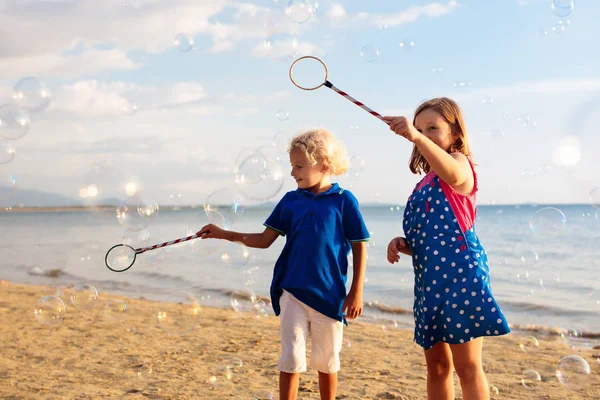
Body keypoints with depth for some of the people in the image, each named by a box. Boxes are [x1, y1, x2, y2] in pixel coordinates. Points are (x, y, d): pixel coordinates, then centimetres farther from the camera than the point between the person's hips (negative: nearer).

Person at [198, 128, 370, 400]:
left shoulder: (343, 200, -6)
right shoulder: (290, 200, 4)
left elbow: (359, 247, -3)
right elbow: (265, 240, 5)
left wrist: (356, 292, -5)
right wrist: (224, 234, -4)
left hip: (329, 295, -2)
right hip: (292, 293, 2)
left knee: (327, 360, 12)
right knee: (292, 357, 0)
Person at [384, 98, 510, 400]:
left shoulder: (460, 163, -3)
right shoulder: (423, 184, 20)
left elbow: (453, 174, -32)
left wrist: (416, 137, -43)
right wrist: (402, 244, 4)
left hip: (459, 271, -8)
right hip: (429, 278, 8)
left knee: (467, 366, -4)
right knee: (436, 366, 13)